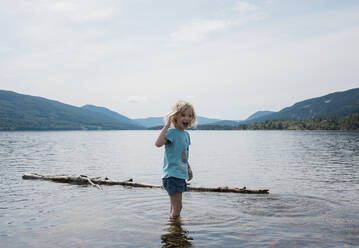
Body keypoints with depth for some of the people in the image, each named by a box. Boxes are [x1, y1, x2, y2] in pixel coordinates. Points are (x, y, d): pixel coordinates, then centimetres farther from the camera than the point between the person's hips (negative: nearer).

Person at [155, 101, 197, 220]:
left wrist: (189, 169, 22)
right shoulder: (172, 132, -15)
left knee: (175, 206, 21)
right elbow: (158, 143, -36)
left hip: (181, 174, 9)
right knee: (177, 207, -2)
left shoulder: (186, 134, 11)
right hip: (172, 175, -9)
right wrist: (167, 125, -31)